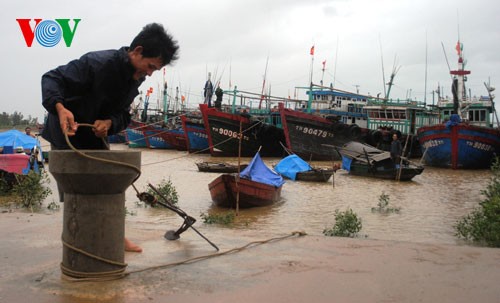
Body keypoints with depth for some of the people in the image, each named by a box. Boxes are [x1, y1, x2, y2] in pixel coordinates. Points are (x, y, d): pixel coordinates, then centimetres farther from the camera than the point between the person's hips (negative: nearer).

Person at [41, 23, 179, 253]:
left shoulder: (136, 78, -5)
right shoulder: (97, 63, -29)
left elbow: (123, 114, 0)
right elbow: (52, 78, -28)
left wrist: (109, 122, -24)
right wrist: (60, 108, -46)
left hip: (96, 135, 7)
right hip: (66, 132, -7)